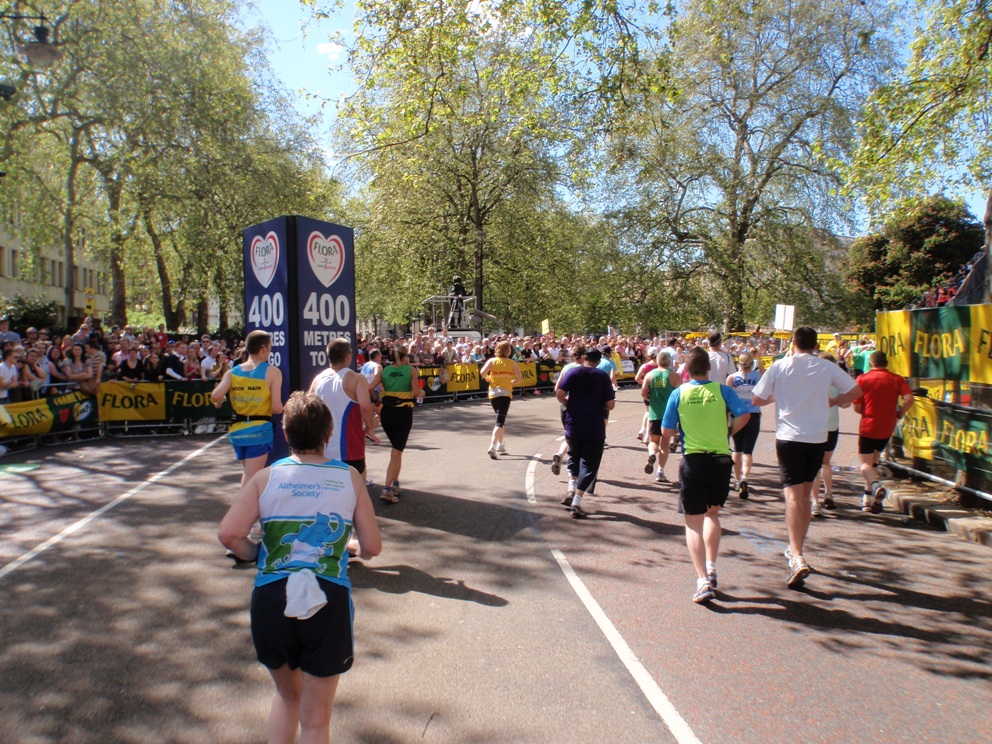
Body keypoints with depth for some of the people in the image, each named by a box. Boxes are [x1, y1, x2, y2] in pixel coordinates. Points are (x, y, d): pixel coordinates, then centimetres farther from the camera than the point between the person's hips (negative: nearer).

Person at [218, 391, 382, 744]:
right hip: (328, 601, -1)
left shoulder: (266, 477, 2)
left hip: (270, 598, 2)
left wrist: (254, 554, 10)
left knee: (287, 695, 30)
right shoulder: (350, 478, 2)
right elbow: (372, 547, 1)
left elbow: (228, 534, -10)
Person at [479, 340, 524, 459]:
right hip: (506, 393, -3)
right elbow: (520, 378, -2)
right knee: (500, 421, -7)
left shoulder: (492, 361, 4)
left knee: (500, 419, 23)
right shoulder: (512, 363, 3)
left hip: (493, 393, 3)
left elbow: (482, 372, -11)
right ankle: (492, 447, -22)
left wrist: (488, 380, 7)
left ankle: (501, 444, 29)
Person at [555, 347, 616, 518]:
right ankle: (576, 503, -1)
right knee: (589, 464, 5)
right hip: (595, 428, -2)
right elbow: (610, 405, -5)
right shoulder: (603, 376, -1)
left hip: (573, 425, 2)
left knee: (574, 457, 25)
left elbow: (559, 393, -11)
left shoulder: (573, 372, 0)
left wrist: (567, 404, 8)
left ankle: (571, 490, 9)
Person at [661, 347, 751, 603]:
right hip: (721, 459, 2)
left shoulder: (678, 393, -2)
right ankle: (711, 568, 22)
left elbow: (667, 432, -2)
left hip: (693, 460, -2)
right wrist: (728, 433, 7)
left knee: (694, 523, 3)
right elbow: (744, 415, -11)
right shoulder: (722, 390, -1)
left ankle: (703, 580, -7)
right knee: (712, 514, 24)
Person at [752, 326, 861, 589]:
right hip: (817, 437, 3)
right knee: (805, 494, 17)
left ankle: (798, 558, -22)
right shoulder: (826, 367, 3)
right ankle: (796, 550, 29)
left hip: (789, 437, -3)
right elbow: (855, 391, 8)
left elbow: (756, 399, -1)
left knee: (793, 495, -7)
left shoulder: (779, 366, -3)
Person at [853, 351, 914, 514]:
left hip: (868, 427, -3)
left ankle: (875, 485, -30)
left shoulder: (863, 379, -4)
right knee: (873, 460, 21)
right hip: (887, 428, 4)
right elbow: (909, 399, -13)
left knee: (865, 464, 2)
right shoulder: (897, 379, 3)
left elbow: (857, 407, -7)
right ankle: (868, 498, 19)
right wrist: (899, 414, 2)